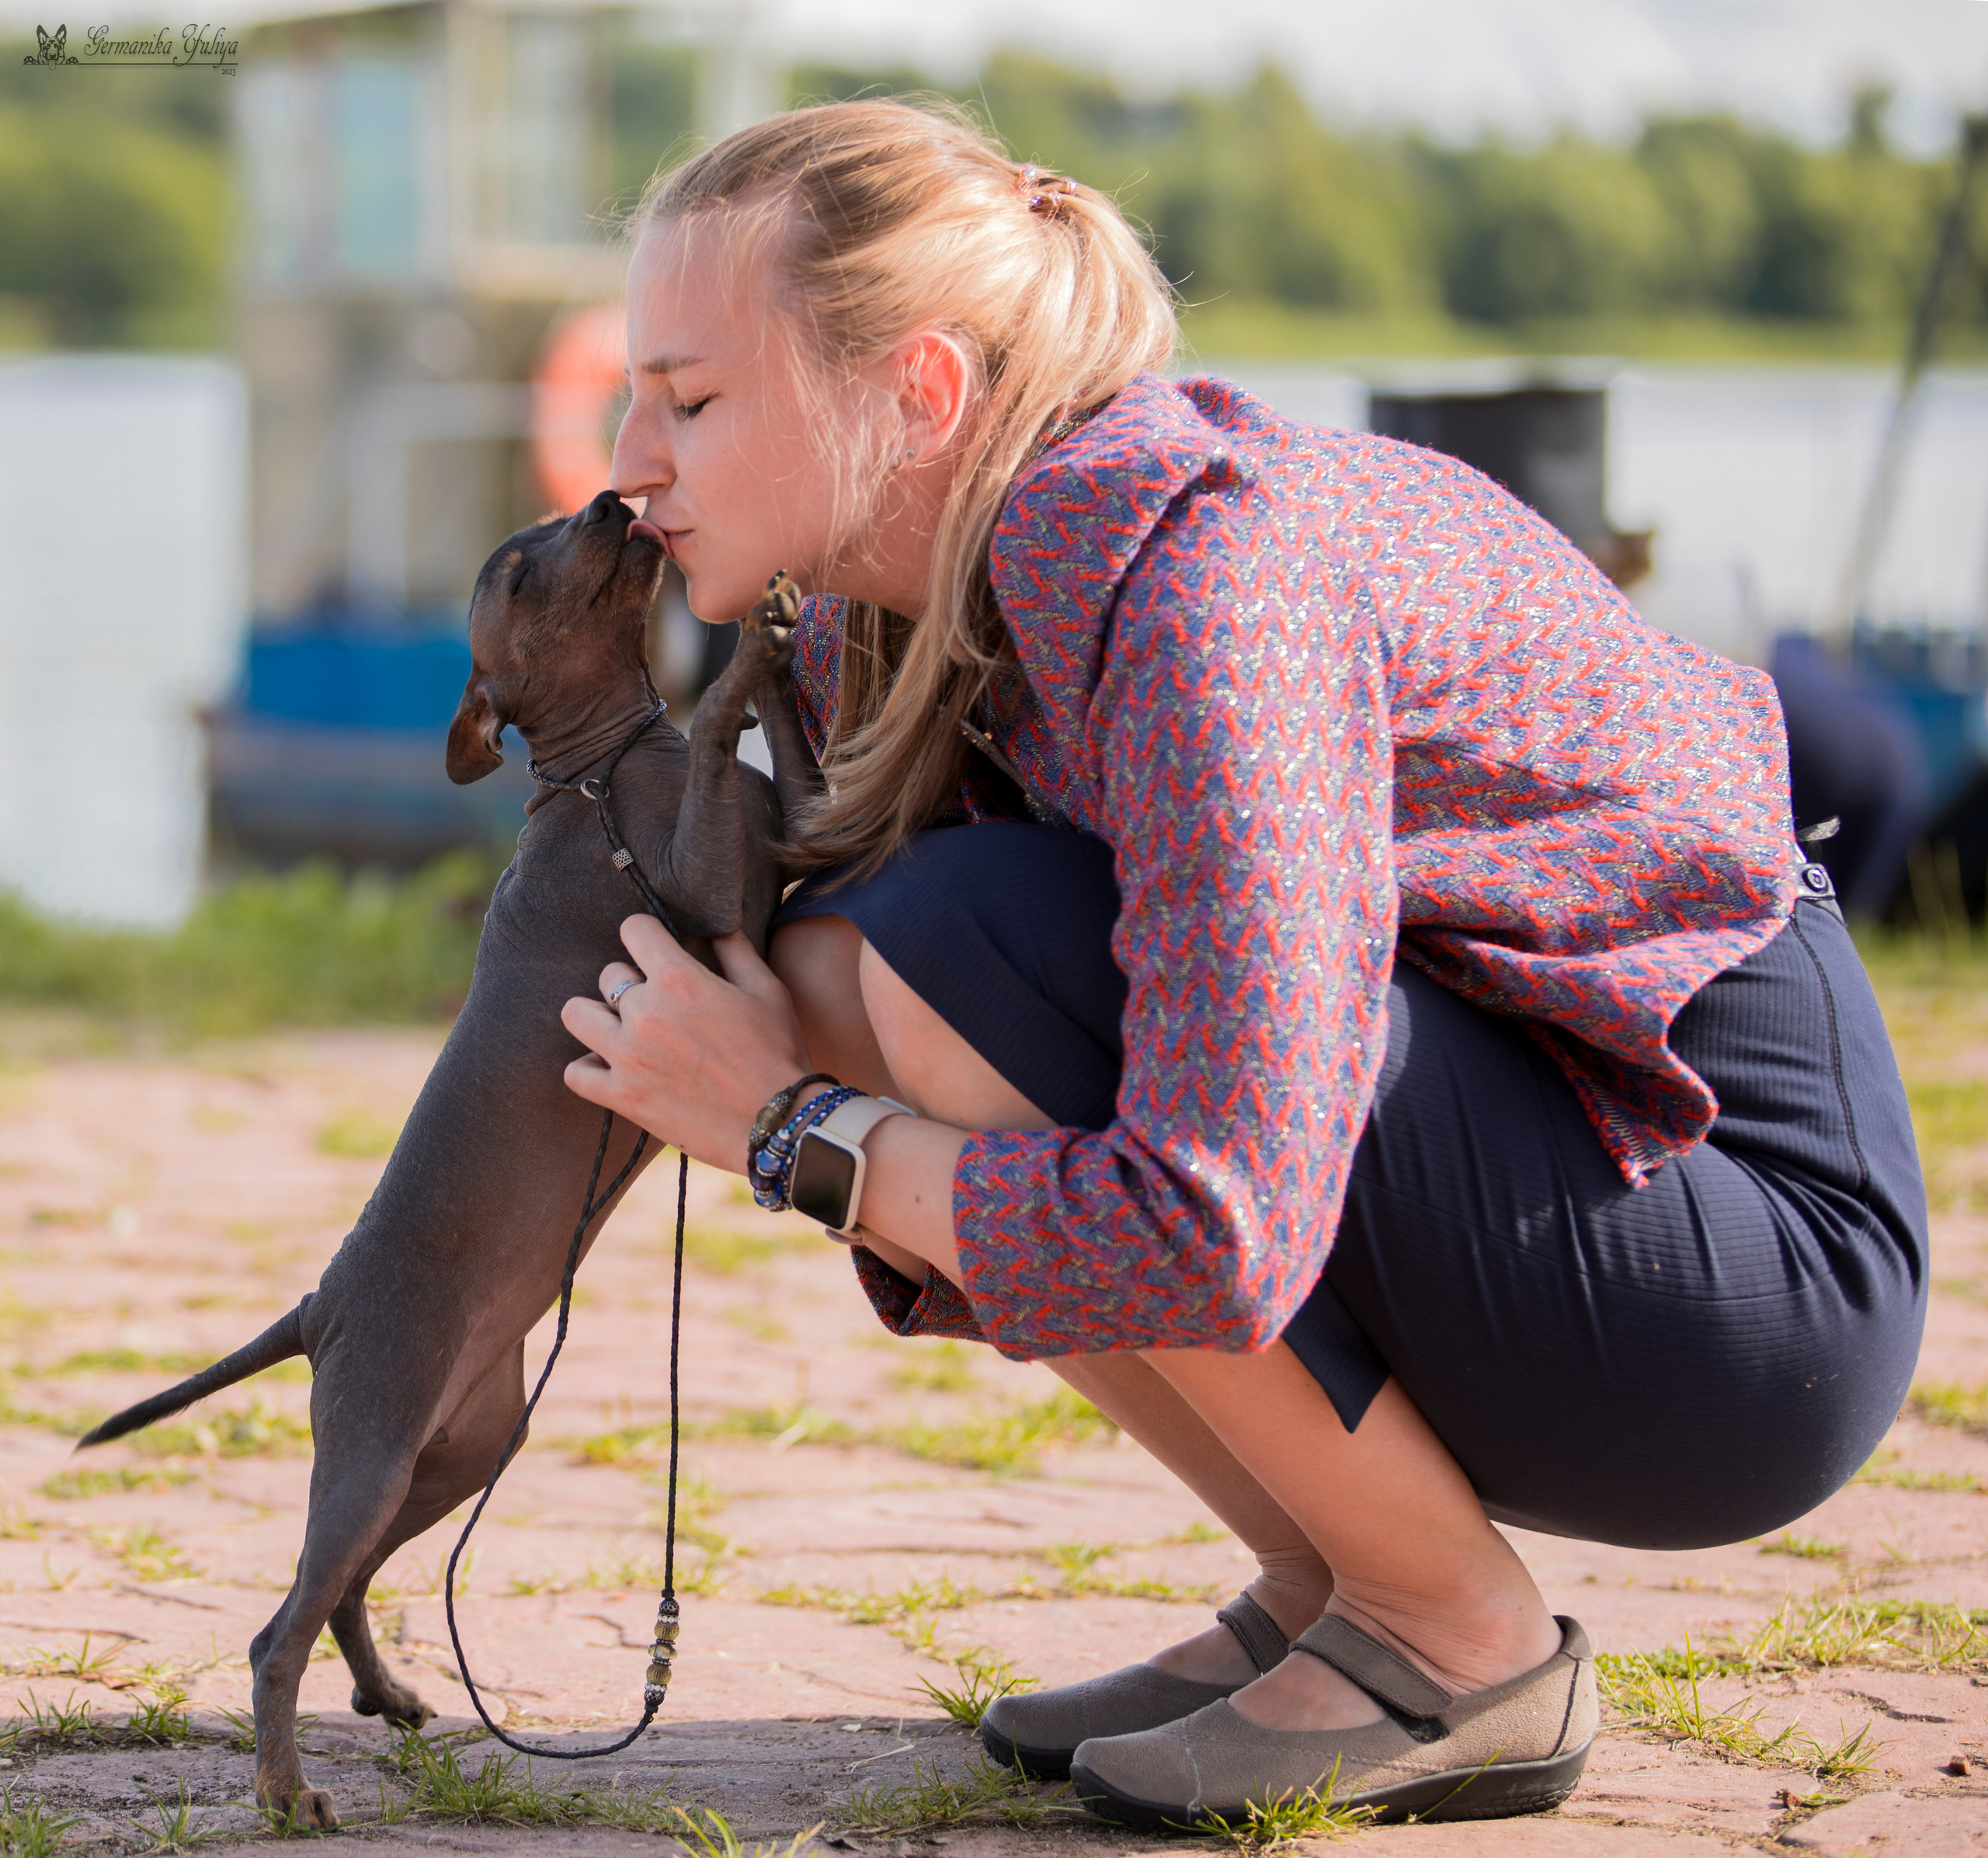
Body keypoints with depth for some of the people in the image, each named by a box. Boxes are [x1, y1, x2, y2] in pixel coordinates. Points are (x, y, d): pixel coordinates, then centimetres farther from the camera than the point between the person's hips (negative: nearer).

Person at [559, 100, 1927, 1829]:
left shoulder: (1206, 580, -27)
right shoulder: (894, 613, 1)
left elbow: (1207, 1245, -34)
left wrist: (791, 1132, -19)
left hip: (1753, 1271, -9)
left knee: (970, 943, -23)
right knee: (825, 973, 1)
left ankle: (1464, 1648, -9)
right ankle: (1325, 1593, 7)